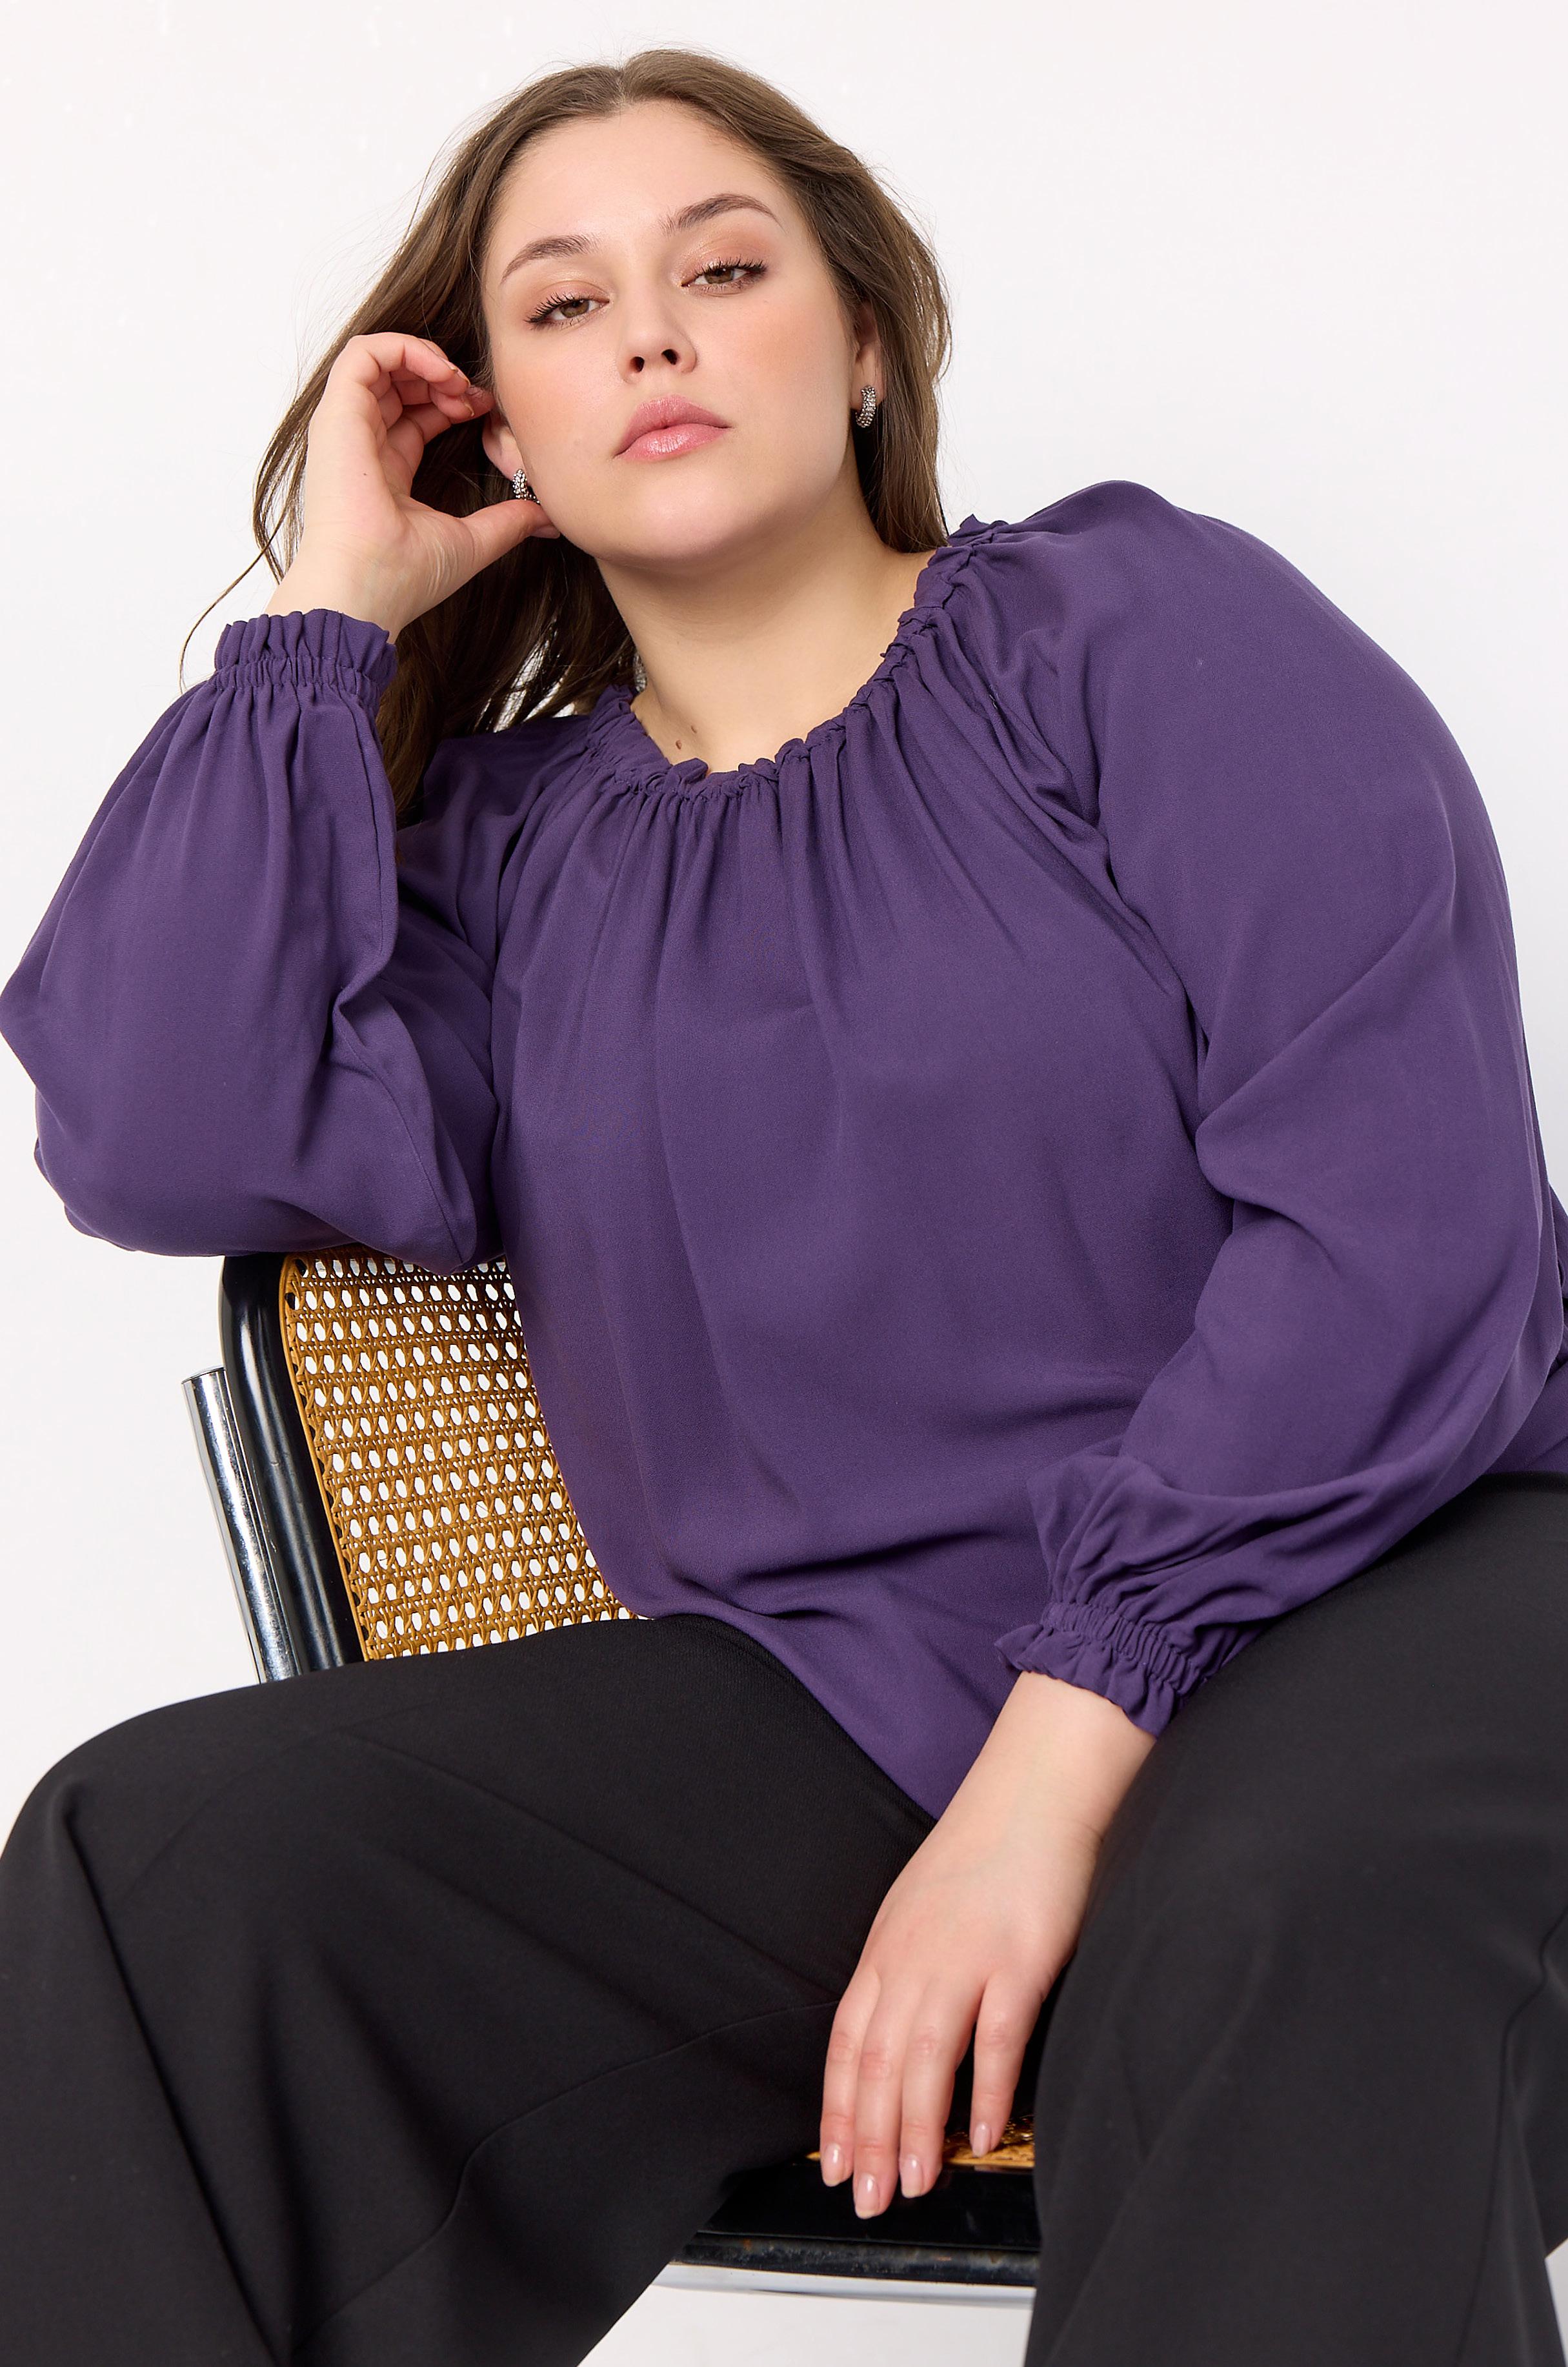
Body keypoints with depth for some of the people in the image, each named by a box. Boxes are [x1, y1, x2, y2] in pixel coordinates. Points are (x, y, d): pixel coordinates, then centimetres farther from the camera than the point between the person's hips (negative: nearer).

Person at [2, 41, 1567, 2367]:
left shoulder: (1138, 627, 5)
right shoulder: (507, 844, 16)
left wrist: (1061, 1762, -16)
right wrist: (329, 614, 6)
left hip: (1374, 1572, -3)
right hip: (828, 1707, 4)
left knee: (1278, 1937, -39)